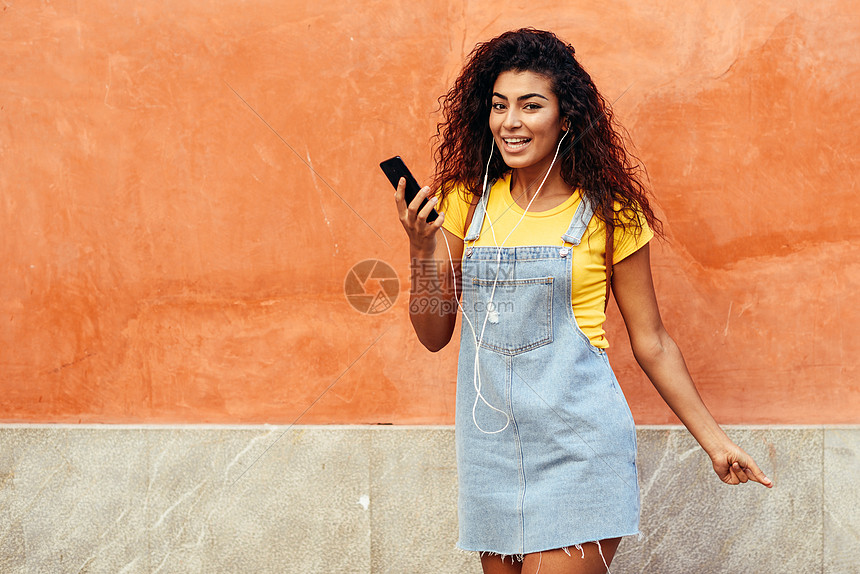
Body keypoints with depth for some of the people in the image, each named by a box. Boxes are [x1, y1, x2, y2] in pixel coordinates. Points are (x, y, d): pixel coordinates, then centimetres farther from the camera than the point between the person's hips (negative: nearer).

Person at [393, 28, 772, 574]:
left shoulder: (608, 213, -2)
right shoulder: (469, 201, 7)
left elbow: (651, 342, 5)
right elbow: (434, 334, 9)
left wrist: (714, 440, 3)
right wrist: (421, 251, -7)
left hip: (577, 446, -4)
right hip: (490, 443, 4)